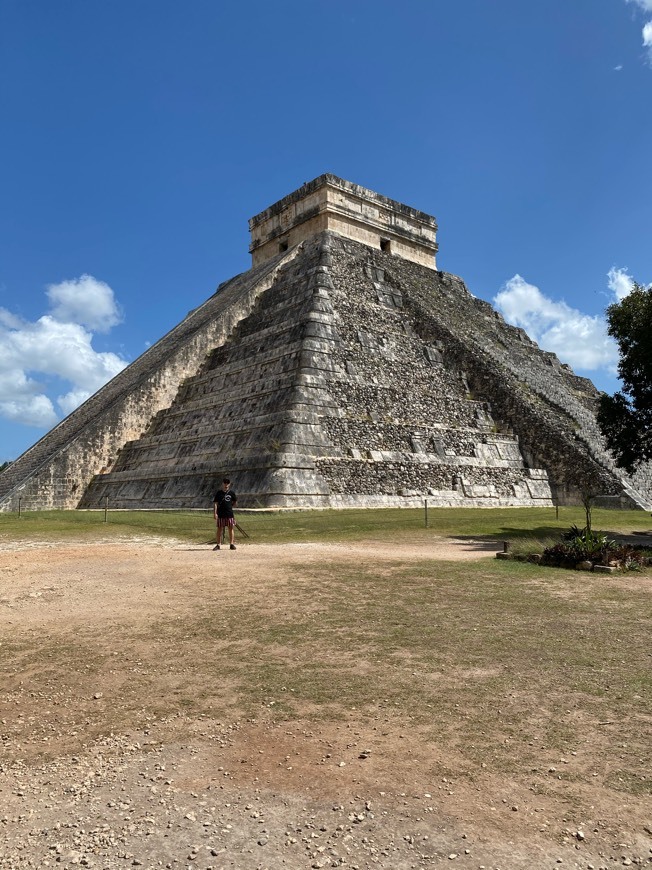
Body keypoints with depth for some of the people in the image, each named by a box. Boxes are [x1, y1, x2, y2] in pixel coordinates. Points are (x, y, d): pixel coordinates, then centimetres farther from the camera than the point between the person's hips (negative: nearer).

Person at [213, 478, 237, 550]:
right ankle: (218, 544, 9)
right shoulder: (219, 492, 0)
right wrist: (215, 513, -11)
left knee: (231, 528, 3)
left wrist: (230, 507, 7)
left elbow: (235, 502, 18)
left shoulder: (231, 492, 4)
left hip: (230, 514, 1)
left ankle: (232, 544, 9)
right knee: (219, 529, 4)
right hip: (221, 514, -1)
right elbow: (215, 503, -4)